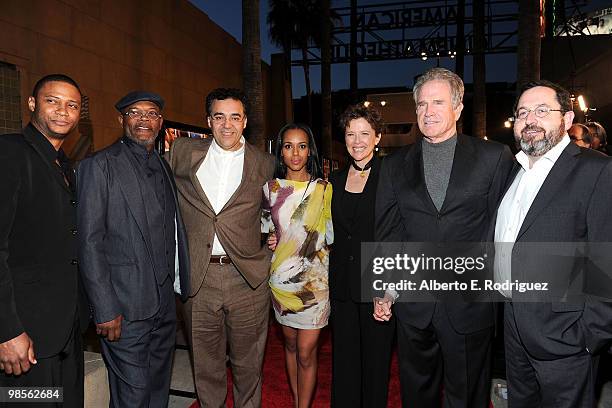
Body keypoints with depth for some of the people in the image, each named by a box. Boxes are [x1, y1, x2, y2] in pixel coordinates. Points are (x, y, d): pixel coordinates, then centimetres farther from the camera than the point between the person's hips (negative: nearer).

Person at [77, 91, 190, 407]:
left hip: (164, 304, 6)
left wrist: (178, 283, 8)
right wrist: (105, 310, -15)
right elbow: (90, 242, -12)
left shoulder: (163, 166, 13)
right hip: (126, 308, -6)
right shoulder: (100, 165, -7)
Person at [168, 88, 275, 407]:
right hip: (198, 277, 1)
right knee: (206, 366, 15)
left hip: (247, 278, 0)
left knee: (248, 365, 13)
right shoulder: (183, 152, 4)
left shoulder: (264, 164, 4)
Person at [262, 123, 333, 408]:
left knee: (306, 352, 0)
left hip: (314, 280, -3)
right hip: (280, 278, 3)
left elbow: (332, 236, 2)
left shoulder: (324, 188, -3)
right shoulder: (271, 188, 2)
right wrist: (268, 242, -4)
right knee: (290, 343, 17)